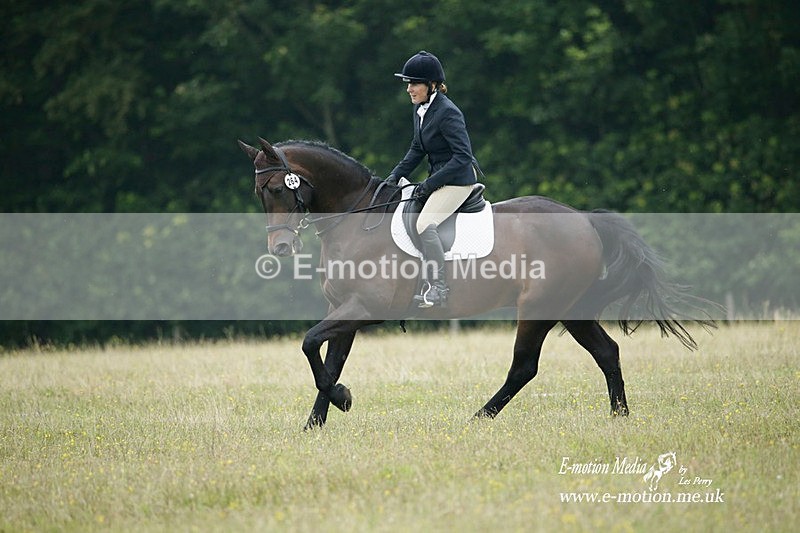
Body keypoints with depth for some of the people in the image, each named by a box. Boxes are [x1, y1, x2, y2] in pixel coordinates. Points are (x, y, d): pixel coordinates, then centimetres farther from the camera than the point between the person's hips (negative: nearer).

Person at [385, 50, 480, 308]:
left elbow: (463, 156, -24)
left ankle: (439, 289, -25)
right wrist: (396, 175, 5)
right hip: (439, 178, 11)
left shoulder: (447, 113, -21)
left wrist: (430, 183, -22)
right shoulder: (420, 109, 8)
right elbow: (417, 148, 19)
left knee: (425, 224, -25)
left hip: (458, 179, -11)